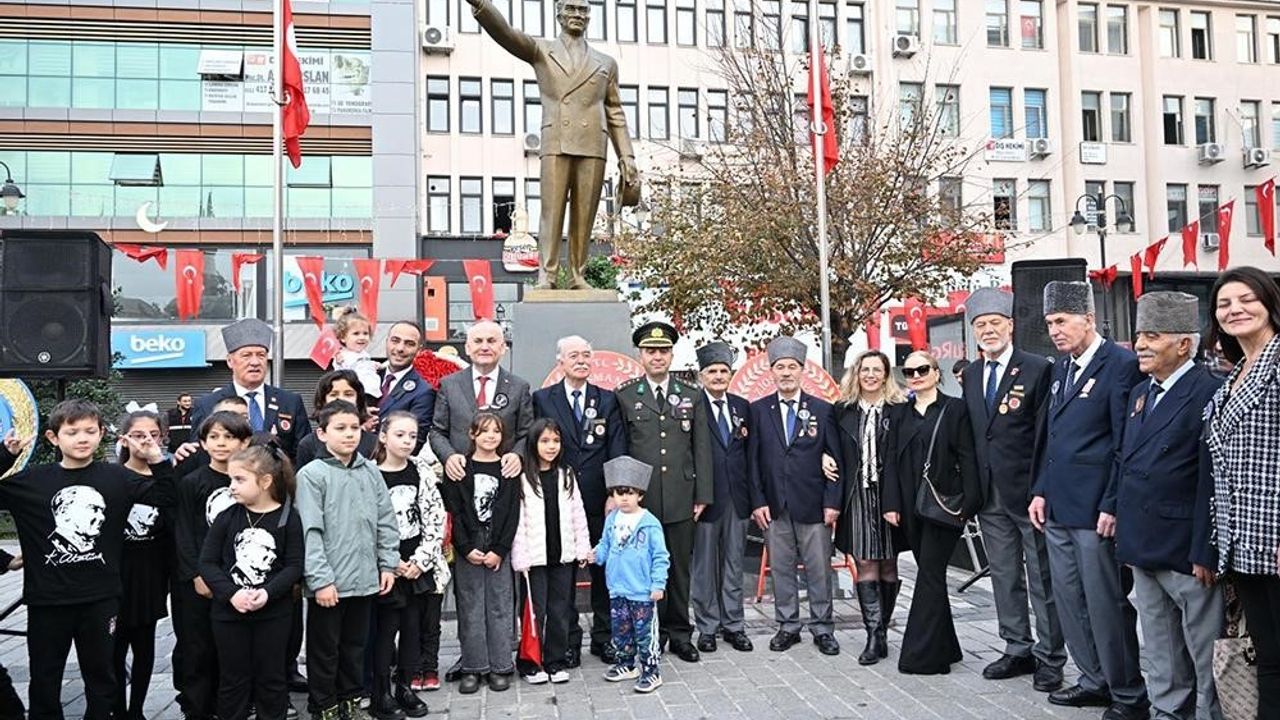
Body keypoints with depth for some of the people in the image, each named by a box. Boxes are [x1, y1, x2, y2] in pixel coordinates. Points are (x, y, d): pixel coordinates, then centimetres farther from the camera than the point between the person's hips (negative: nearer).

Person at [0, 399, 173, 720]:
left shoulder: (116, 478, -1)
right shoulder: (31, 480, -3)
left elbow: (166, 497, 2)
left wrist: (157, 460, -13)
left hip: (100, 599, 0)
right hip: (47, 600, 0)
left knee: (101, 676, 15)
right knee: (44, 680, 15)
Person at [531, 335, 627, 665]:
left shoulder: (608, 400, 6)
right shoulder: (542, 399, 3)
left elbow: (617, 451, 0)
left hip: (600, 502, 1)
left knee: (603, 570, 9)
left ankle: (604, 637, 22)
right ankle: (568, 640, 19)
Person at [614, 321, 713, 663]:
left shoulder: (691, 396, 9)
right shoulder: (624, 396, 3)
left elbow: (702, 449, 8)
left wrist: (703, 495, 3)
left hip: (681, 500, 2)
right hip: (639, 500, -2)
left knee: (680, 568, 9)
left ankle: (679, 634, 21)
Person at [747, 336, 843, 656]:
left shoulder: (823, 410, 3)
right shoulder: (758, 410, 5)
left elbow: (835, 459, 2)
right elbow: (753, 460, 4)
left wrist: (832, 502, -5)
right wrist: (758, 501, -3)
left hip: (813, 506, -1)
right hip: (774, 507, 1)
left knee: (819, 570, 5)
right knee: (781, 569, 8)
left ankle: (822, 628, 18)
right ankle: (788, 626, 21)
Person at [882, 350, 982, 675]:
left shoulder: (955, 409, 0)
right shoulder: (899, 414, 13)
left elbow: (967, 458, -5)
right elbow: (892, 460, 10)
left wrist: (968, 503, -11)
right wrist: (891, 503, 2)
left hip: (943, 503, -5)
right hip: (911, 506, 5)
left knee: (930, 574, -6)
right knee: (930, 575, 11)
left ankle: (922, 656, -1)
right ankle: (943, 648, 23)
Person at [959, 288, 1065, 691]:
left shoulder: (1037, 370, -7)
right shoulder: (970, 375, 11)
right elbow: (969, 432, 11)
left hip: (1028, 491, -6)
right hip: (989, 493, 6)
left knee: (1042, 578, 4)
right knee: (1004, 577, 14)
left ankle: (1049, 658, 15)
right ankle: (1018, 650, 26)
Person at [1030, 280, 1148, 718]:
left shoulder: (1121, 365, -10)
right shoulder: (1061, 368, 15)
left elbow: (1125, 443, -13)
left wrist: (1112, 506, -15)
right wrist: (1040, 491, 14)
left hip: (1095, 510, -8)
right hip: (1057, 507, 8)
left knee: (1106, 603, 0)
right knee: (1069, 600, 14)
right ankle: (1094, 680, 28)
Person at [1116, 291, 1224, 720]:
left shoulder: (1207, 393, -14)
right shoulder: (1140, 393, 13)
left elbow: (1212, 483, -18)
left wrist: (1205, 554, -19)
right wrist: (1126, 534, 14)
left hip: (1186, 553, -8)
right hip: (1144, 548, 8)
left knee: (1207, 659, 6)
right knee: (1161, 659, 19)